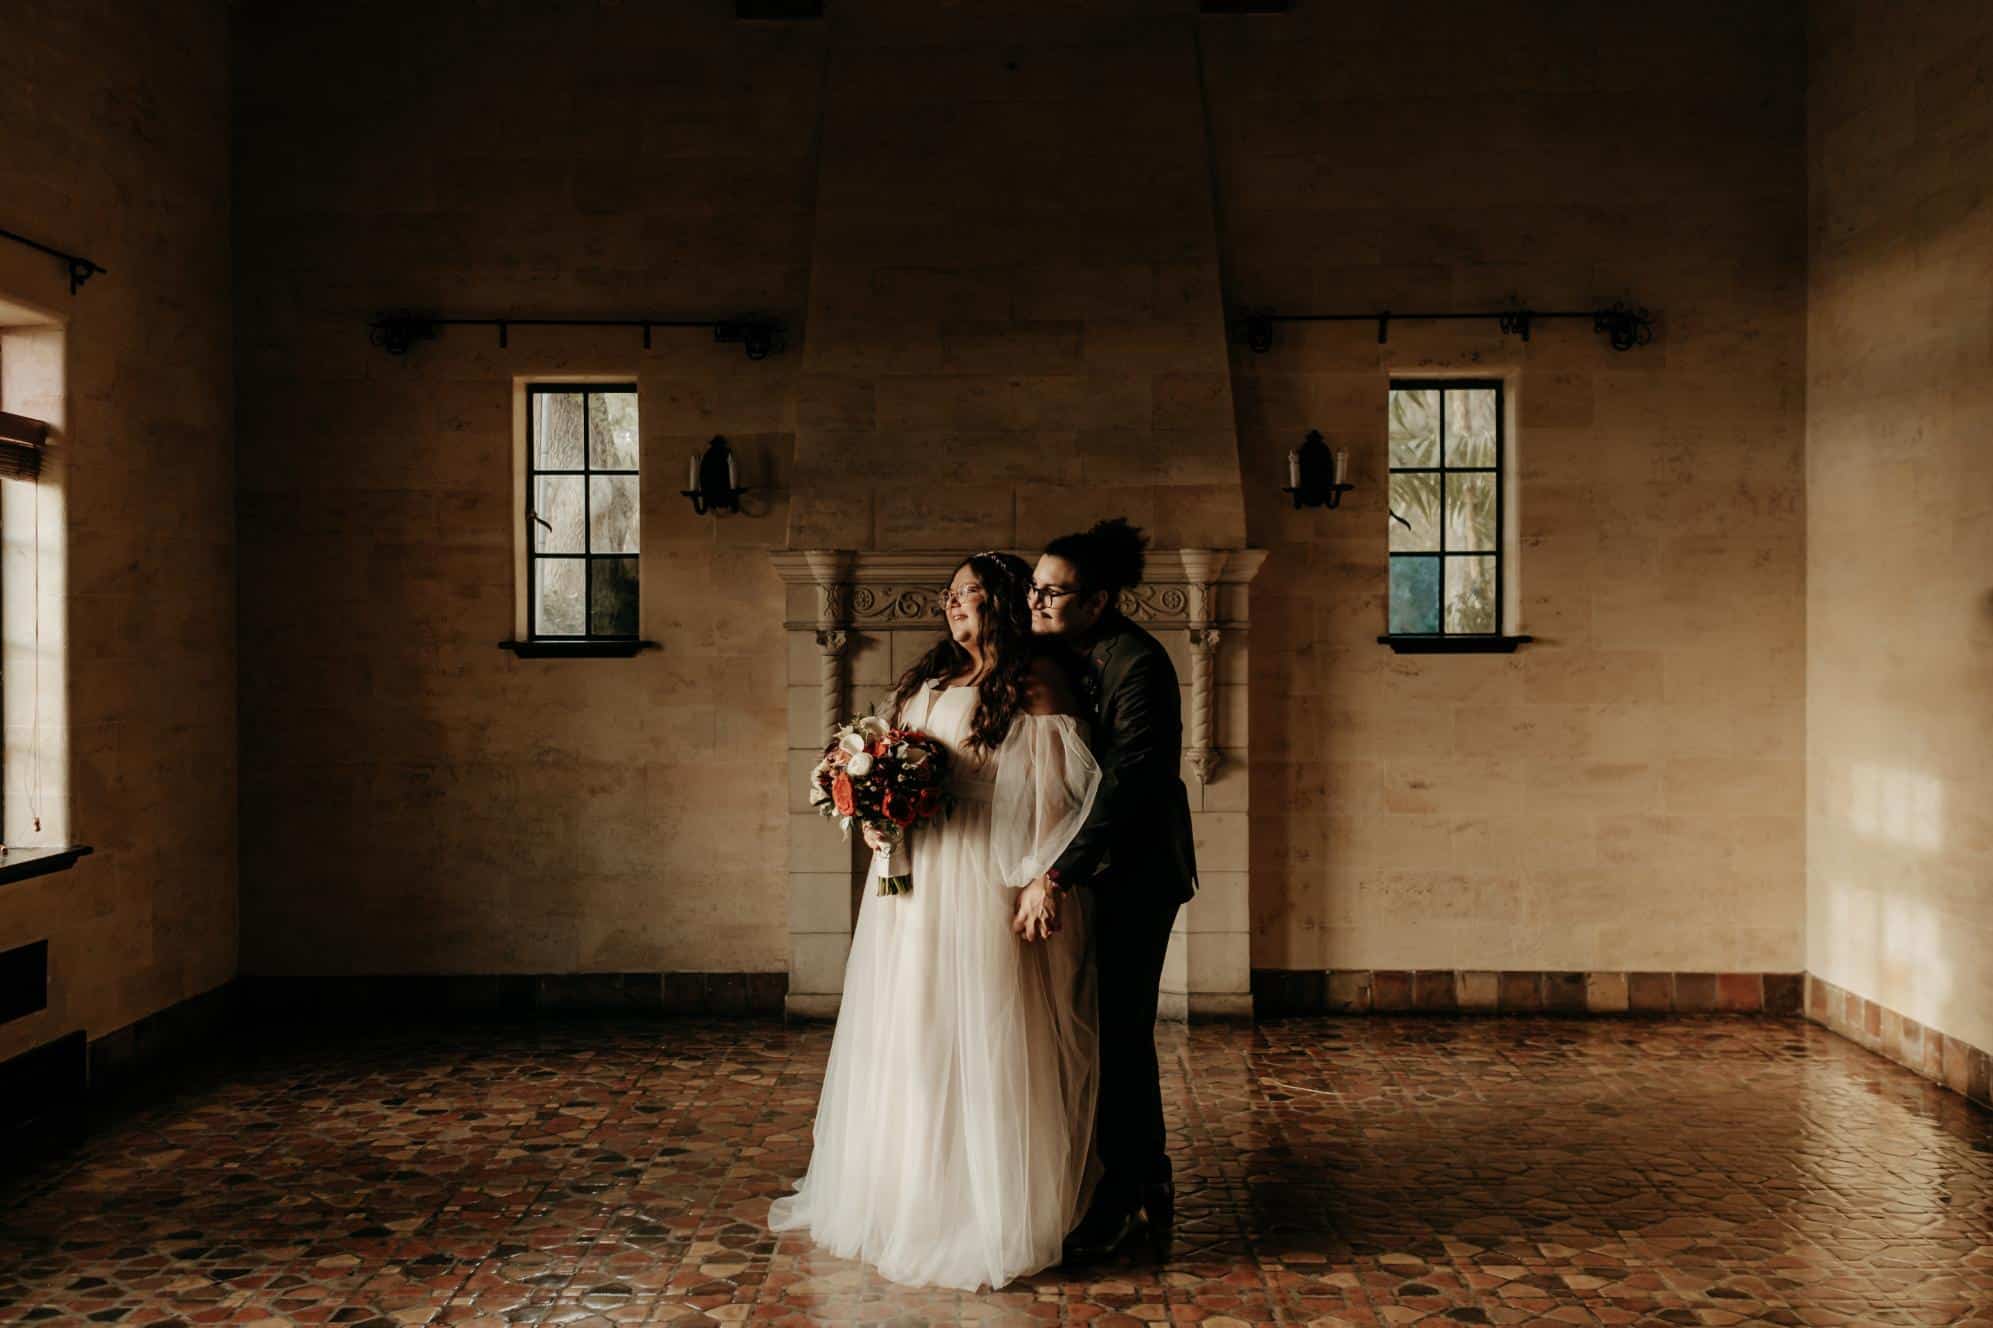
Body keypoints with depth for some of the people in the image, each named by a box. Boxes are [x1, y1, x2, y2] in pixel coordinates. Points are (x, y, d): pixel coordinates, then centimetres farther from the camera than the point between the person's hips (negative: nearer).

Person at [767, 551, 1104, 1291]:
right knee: (906, 1041, 13)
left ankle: (991, 1216, 13)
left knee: (979, 1040, -1)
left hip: (983, 886, -7)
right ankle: (899, 1197, 28)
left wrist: (1047, 878, -19)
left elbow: (1065, 787, -12)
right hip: (911, 883, 7)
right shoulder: (927, 681, 18)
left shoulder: (1034, 682, -6)